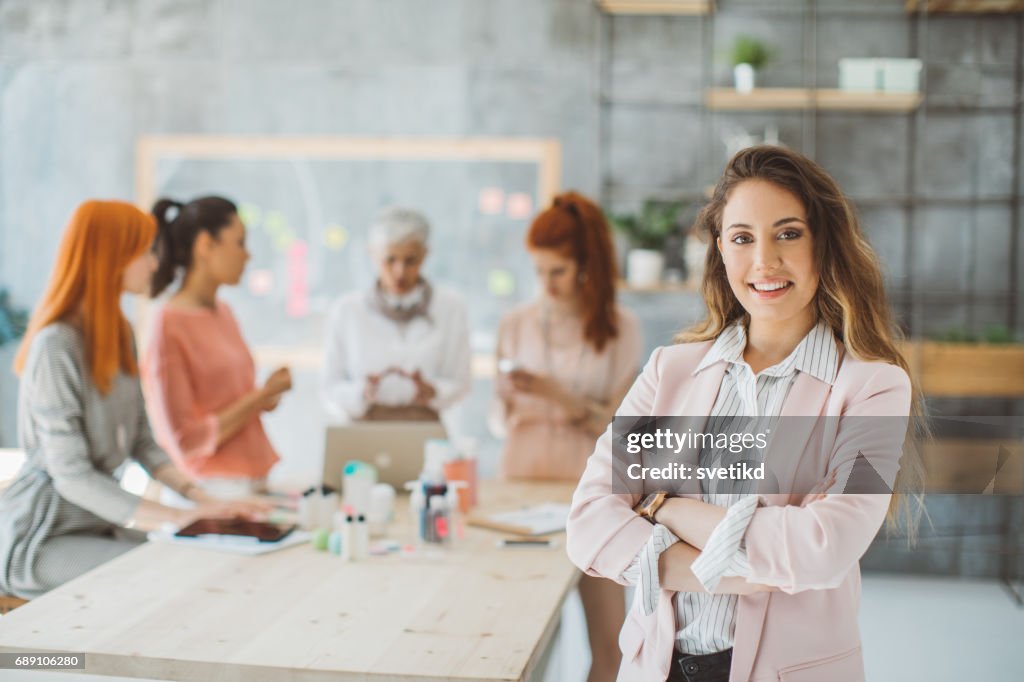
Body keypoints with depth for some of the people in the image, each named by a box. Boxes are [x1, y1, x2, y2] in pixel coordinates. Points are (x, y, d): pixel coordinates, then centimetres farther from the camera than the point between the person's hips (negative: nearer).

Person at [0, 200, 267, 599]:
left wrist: (203, 501, -5)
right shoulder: (57, 346, -19)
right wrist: (175, 519, -27)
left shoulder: (119, 335, 7)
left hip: (99, 521, 7)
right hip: (43, 537, -7)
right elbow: (71, 476, -22)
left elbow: (141, 442, 10)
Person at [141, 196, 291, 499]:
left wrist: (265, 396, 0)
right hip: (214, 491, -7)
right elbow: (185, 441, -14)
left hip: (254, 480, 7)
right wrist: (262, 395, -12)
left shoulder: (223, 312, 9)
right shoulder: (169, 327, -13)